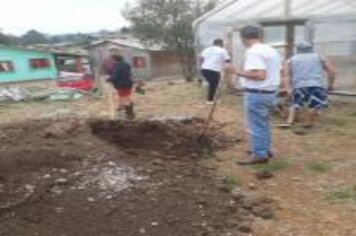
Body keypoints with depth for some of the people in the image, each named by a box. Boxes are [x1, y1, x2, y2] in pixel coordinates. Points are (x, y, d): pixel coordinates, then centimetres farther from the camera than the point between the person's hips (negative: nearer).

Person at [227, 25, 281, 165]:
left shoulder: (253, 51, -17)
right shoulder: (271, 50, 12)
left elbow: (260, 75, -26)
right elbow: (278, 71, 16)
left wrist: (239, 72, -17)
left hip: (257, 94, -10)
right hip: (270, 92, 10)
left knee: (256, 126, 0)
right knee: (263, 123, 21)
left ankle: (259, 155, 8)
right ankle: (265, 149, 32)